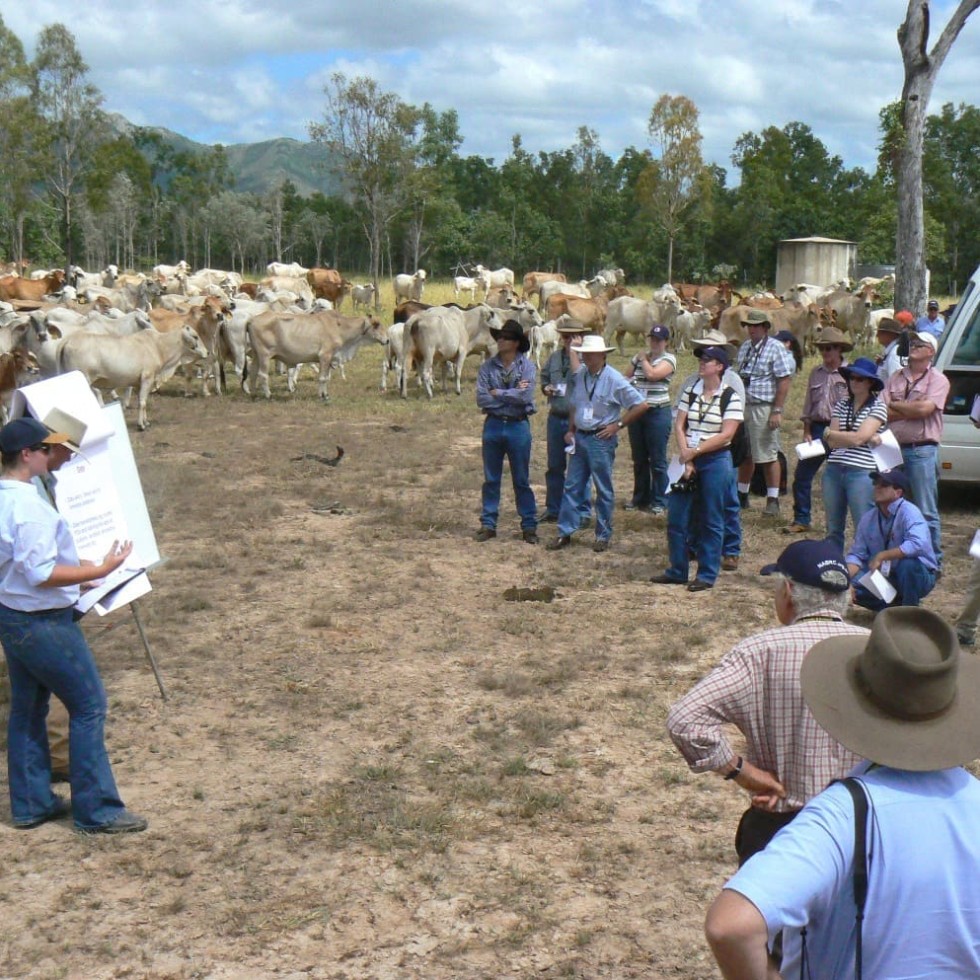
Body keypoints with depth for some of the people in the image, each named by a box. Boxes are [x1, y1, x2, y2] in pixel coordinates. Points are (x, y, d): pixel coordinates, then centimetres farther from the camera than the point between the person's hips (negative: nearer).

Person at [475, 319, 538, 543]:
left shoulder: (527, 366, -5)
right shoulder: (488, 367, 0)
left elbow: (525, 397, -19)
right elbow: (481, 398, -10)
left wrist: (497, 393, -11)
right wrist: (512, 395, -13)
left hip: (518, 426, -2)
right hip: (493, 425, 2)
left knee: (522, 480, 6)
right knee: (491, 479, 10)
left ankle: (529, 526, 14)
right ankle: (488, 524, 18)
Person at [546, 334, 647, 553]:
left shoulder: (614, 379, -13)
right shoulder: (581, 375, 6)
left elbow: (641, 405, -13)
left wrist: (618, 425, -12)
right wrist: (570, 430, 10)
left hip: (601, 439, -6)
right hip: (580, 437, 6)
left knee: (603, 490, 5)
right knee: (572, 486, 7)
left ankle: (603, 536, 14)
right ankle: (565, 532, 12)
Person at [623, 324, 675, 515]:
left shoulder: (669, 359, -4)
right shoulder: (637, 358, 13)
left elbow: (652, 374, -20)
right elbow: (624, 377, 23)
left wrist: (644, 359, -3)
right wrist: (626, 381, 0)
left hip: (657, 413, -6)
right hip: (636, 412, 6)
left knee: (657, 460, -2)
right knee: (639, 459, 12)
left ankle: (659, 501, 6)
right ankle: (640, 498, 23)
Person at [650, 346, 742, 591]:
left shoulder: (730, 398, -7)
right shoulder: (690, 392, 7)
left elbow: (725, 435, -13)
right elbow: (679, 426, 2)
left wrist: (695, 451, -14)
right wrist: (686, 459, -10)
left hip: (715, 462, -5)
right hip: (688, 460, 5)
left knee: (711, 521, 3)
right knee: (676, 517, 6)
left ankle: (707, 575, 12)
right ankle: (677, 571, 18)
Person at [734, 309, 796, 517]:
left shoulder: (776, 348, -8)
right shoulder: (744, 348, 14)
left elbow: (784, 381, -13)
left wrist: (777, 411, -18)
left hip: (764, 408, -7)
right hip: (743, 406, 7)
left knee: (768, 456, -3)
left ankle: (773, 501, 3)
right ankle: (741, 496, 24)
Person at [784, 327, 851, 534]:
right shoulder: (816, 373, 11)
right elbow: (808, 405, 13)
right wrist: (807, 431, 6)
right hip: (817, 428, 5)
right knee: (802, 475, 2)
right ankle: (801, 520, 11)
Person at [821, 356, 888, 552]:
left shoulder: (878, 407, -2)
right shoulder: (841, 405, 12)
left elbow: (859, 438, -13)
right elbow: (832, 442, 2)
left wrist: (829, 433, 0)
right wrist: (869, 438, -9)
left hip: (862, 472, -6)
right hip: (834, 470, 6)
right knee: (833, 529, 13)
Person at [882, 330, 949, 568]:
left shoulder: (938, 380, 0)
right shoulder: (896, 378, 13)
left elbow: (925, 409, -16)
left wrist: (895, 405, -3)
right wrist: (912, 408, -9)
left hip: (922, 451, -5)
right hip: (894, 448, 5)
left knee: (926, 512, -1)